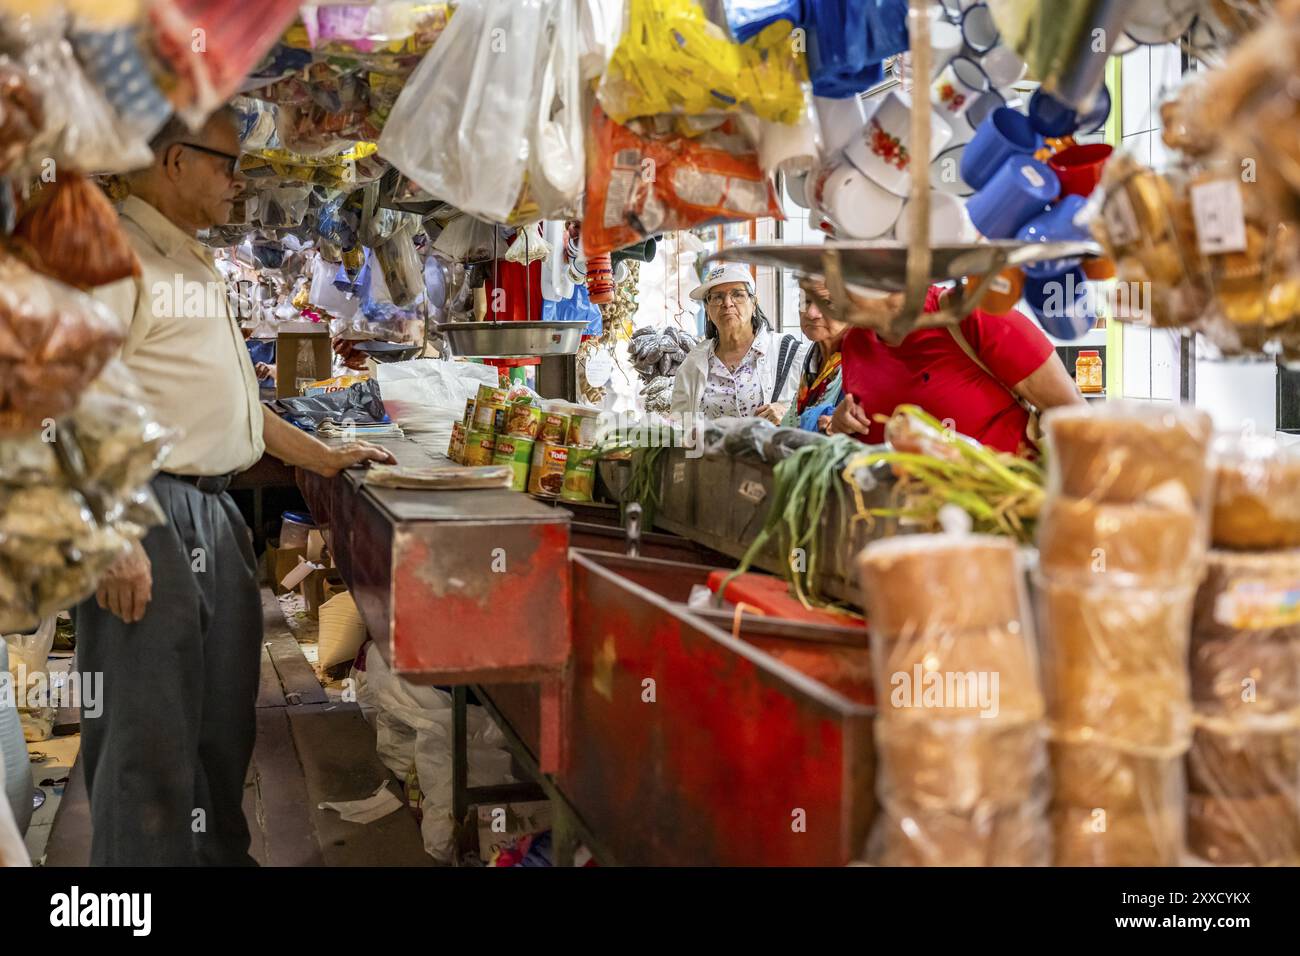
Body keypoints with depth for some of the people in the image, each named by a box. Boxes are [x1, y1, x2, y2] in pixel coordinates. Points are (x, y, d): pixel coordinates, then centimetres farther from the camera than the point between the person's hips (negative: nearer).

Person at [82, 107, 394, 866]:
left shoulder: (198, 268, 20)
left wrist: (323, 457, 24)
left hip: (215, 510, 9)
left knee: (223, 719, 16)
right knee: (150, 733, -4)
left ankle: (222, 853, 29)